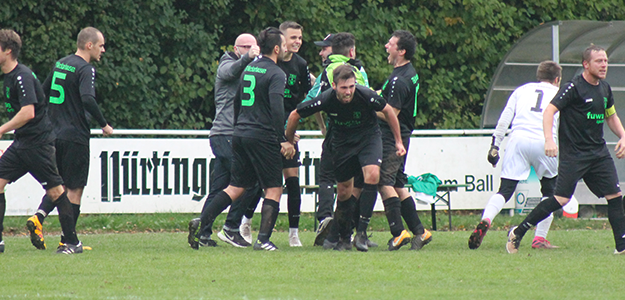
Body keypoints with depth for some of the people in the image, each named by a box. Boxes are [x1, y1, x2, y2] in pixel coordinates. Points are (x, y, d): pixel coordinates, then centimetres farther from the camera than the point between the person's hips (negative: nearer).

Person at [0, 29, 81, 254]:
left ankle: (73, 242, 3)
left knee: (55, 191, -4)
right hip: (21, 143, 10)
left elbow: (27, 113, -27)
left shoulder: (22, 77, -17)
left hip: (37, 142, -10)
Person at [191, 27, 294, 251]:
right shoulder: (275, 74, -10)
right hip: (262, 137, -7)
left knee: (236, 187, 12)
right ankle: (263, 239, -9)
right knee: (274, 189, 0)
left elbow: (237, 101, 23)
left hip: (240, 134, 8)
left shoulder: (248, 69, 15)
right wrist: (283, 140, -17)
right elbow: (277, 108, -20)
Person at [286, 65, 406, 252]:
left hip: (368, 137, -1)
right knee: (344, 192, 3)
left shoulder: (366, 96, -26)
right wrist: (288, 142, 5)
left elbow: (388, 111, -5)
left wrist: (398, 141, 3)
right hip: (342, 143, 1)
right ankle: (343, 237, 24)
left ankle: (361, 233, -22)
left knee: (372, 174, -26)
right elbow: (295, 115, -9)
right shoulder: (326, 100, -24)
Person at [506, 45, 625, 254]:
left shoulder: (604, 88, 12)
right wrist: (549, 139, -32)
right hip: (573, 153, -7)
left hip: (598, 151, 7)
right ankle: (518, 232, -1)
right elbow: (549, 111, -19)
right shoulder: (574, 87, -13)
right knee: (561, 199, -12)